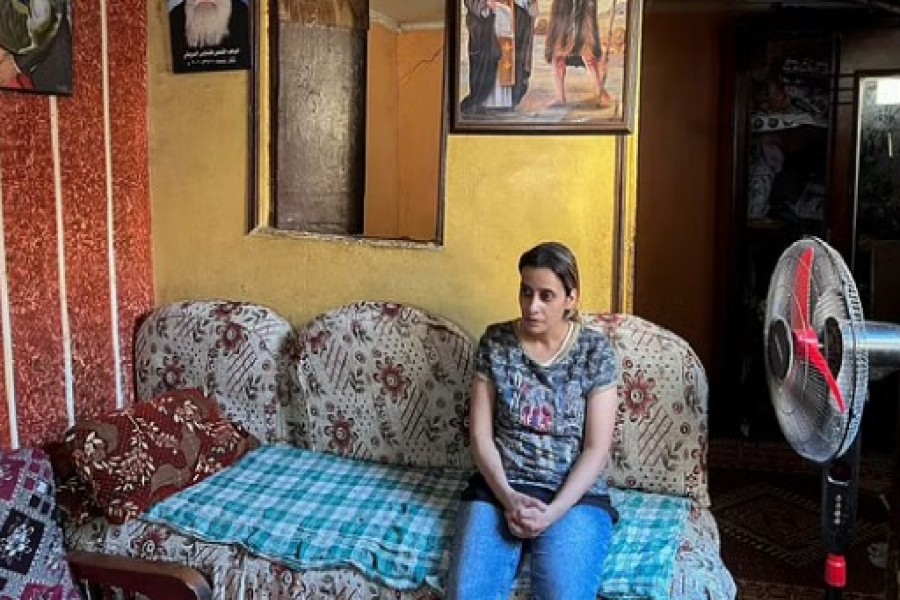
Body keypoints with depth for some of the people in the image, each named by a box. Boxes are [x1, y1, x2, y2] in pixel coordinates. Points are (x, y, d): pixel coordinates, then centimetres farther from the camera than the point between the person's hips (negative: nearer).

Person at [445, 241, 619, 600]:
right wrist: (507, 497, -14)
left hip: (575, 495, -1)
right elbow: (480, 433, 1)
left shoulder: (595, 351, -2)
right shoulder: (494, 343, 3)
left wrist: (553, 512, -17)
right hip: (498, 488, 1)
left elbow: (597, 448, -5)